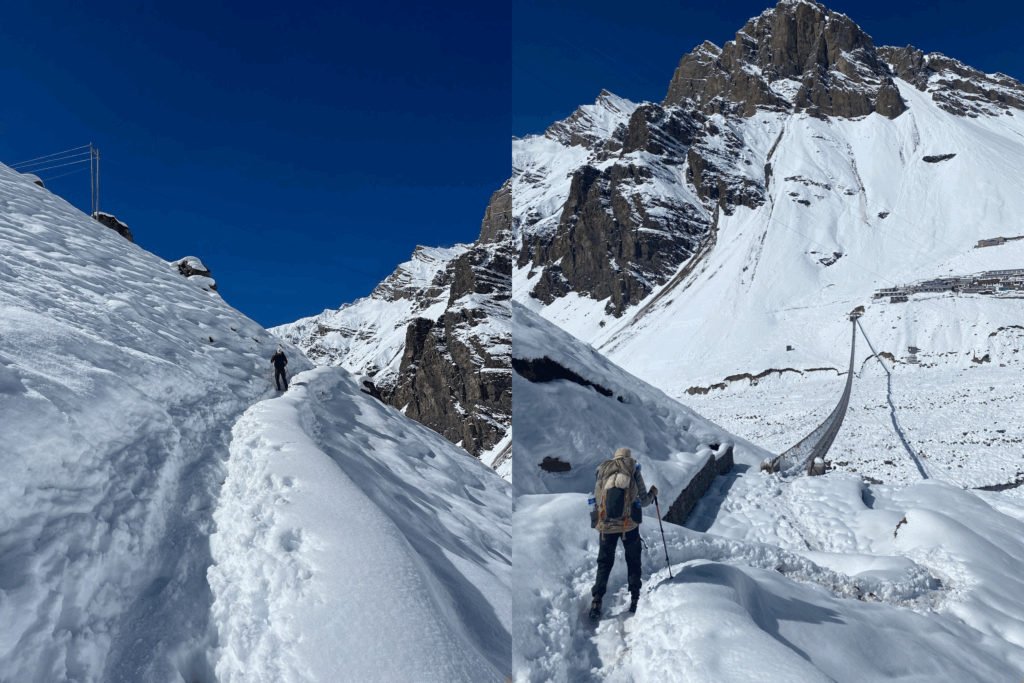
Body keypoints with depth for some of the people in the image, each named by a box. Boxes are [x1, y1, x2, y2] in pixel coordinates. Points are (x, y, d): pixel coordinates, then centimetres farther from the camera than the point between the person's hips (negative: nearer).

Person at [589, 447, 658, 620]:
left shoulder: (603, 472, 7)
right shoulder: (634, 472, 1)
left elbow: (597, 501, 8)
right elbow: (643, 501, 2)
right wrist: (653, 493, 23)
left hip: (606, 526, 1)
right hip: (629, 526, -1)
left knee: (604, 563, 11)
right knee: (633, 560, 18)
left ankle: (597, 601, 0)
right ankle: (635, 597, 16)